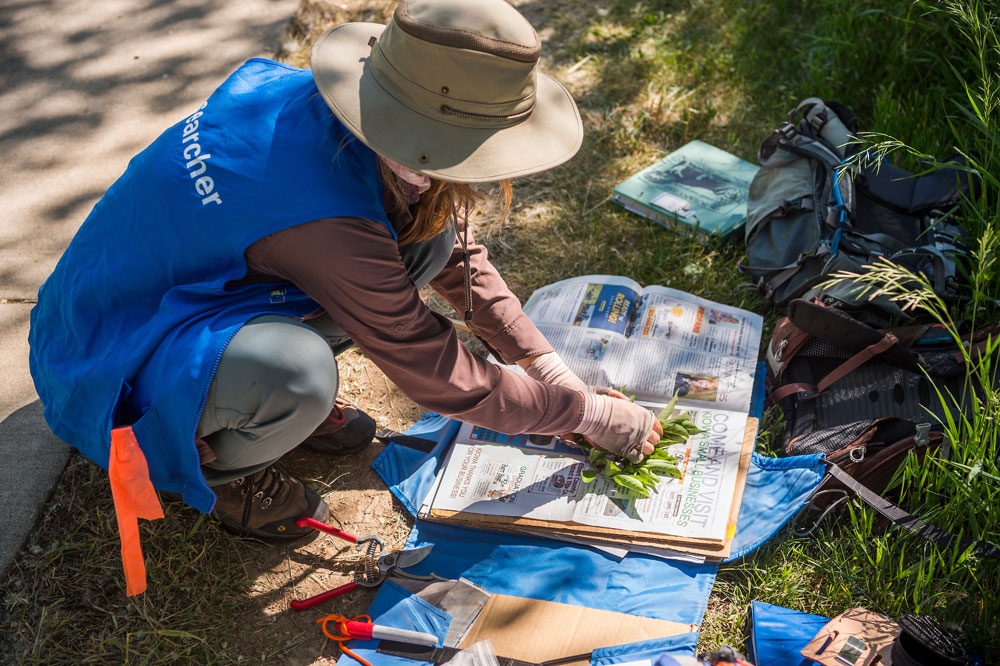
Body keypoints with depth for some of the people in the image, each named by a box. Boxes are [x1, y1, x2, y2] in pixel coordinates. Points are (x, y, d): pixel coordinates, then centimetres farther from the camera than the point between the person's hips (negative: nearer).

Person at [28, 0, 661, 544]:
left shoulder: (319, 99, -14)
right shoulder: (326, 221, -38)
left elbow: (459, 254, 1)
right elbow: (448, 382, -26)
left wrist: (552, 369, -1)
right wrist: (595, 416, -13)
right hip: (113, 358, -8)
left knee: (434, 229, -5)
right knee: (297, 371, -41)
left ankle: (273, 392, 9)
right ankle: (213, 467, -5)